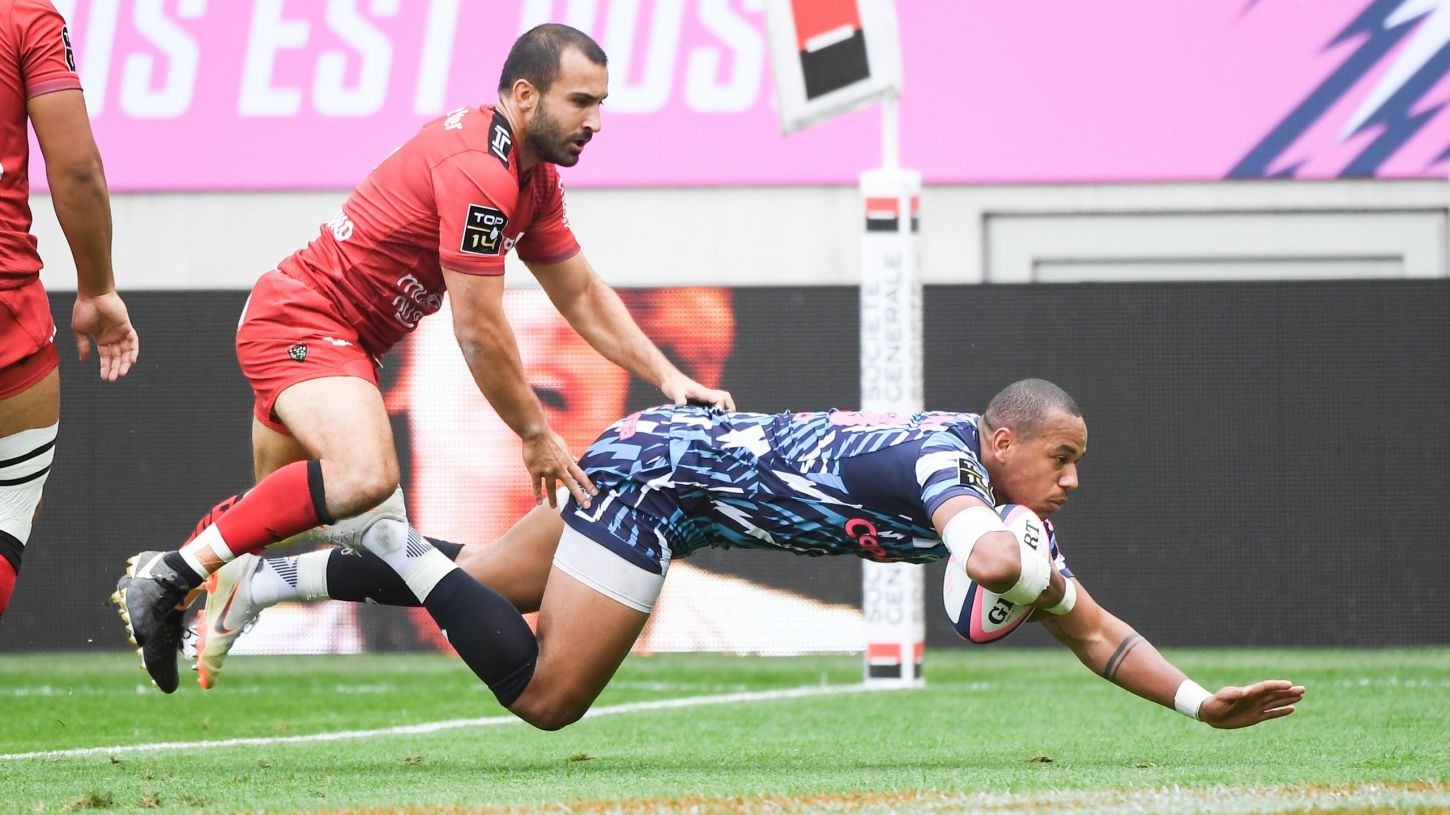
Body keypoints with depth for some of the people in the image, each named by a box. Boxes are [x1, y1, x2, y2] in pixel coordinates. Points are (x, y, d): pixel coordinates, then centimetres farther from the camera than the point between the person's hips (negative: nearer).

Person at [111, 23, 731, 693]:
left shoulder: (535, 179, 9)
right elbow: (478, 330, -21)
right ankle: (170, 575, -26)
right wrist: (536, 435, -11)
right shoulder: (478, 171, -24)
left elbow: (582, 294, 19)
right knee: (366, 476, -33)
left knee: (280, 507, 21)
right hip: (304, 321, -11)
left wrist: (666, 376, 9)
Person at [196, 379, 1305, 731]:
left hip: (665, 453, 9)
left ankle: (268, 581, 22)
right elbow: (993, 559, -47)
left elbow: (1091, 630, 8)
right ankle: (405, 553, 0)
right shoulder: (946, 462, -25)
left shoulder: (1006, 502, 2)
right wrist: (1041, 570, -25)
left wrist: (1199, 700, -2)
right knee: (546, 698, -9)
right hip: (657, 469, -9)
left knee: (486, 584, 18)